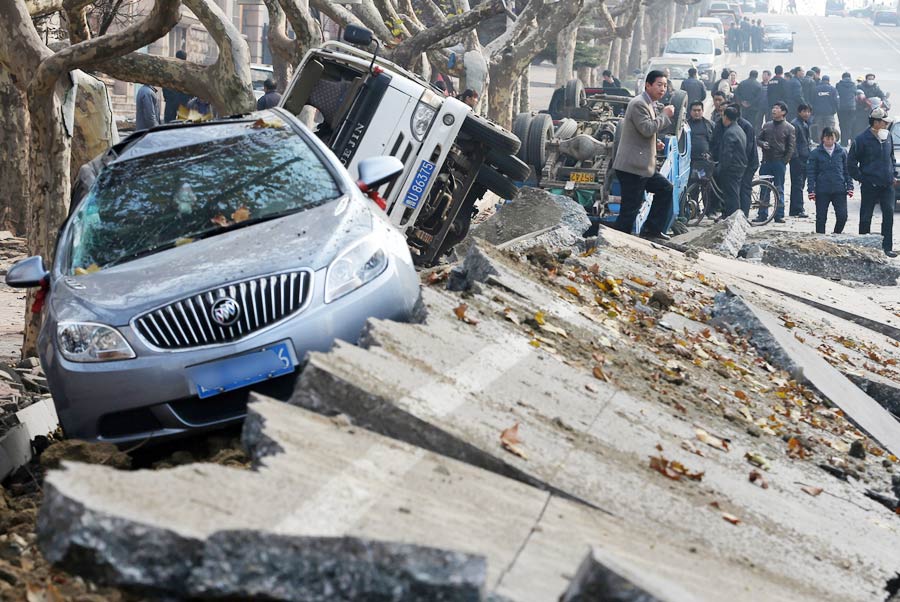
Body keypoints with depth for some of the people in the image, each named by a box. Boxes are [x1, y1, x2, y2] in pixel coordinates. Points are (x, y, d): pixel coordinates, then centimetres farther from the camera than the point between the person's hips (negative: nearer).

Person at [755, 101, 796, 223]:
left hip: (779, 162, -4)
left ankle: (779, 215, 4)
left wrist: (784, 162, -9)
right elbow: (758, 139, 15)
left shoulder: (789, 128, 0)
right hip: (766, 162, 4)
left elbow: (791, 147, -2)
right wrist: (762, 144, -8)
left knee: (779, 189, 0)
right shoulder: (767, 126, 12)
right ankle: (762, 214, 7)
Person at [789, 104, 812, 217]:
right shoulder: (794, 124, -11)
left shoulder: (805, 124, 17)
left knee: (800, 184, 11)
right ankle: (798, 209, -8)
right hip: (797, 159, -9)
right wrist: (795, 156, -19)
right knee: (797, 184, -8)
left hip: (805, 158, 9)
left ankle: (794, 210, 16)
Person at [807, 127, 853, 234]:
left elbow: (847, 170, 11)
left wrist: (850, 186, 3)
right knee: (821, 218, 3)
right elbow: (811, 172, 2)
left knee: (842, 216, -5)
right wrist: (811, 189, -5)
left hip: (839, 190, 1)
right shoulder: (815, 153, 3)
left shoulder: (842, 152, 8)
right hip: (822, 191, -1)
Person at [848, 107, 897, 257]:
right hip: (870, 186, -4)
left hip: (887, 184, 4)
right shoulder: (862, 139, -9)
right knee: (866, 217, 4)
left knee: (889, 214, -3)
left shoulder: (887, 137, 8)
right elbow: (851, 162, -4)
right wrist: (860, 178, -6)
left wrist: (892, 175, 13)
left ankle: (887, 247, 0)